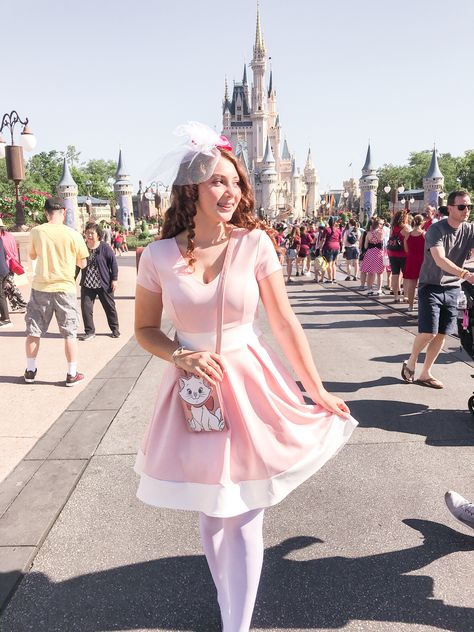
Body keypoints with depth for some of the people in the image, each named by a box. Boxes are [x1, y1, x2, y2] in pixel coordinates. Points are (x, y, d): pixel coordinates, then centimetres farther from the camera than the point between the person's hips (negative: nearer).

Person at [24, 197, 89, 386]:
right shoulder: (72, 234, -8)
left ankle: (30, 371, 25)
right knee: (70, 333, 7)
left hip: (40, 288, 2)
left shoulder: (36, 231, -2)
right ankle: (72, 375, 10)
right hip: (64, 288, -2)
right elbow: (83, 263, 0)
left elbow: (32, 255, 14)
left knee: (33, 331, 15)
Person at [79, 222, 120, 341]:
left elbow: (113, 263, -5)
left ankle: (115, 329, 26)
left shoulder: (105, 247, -8)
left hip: (104, 284, -3)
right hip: (87, 285, 3)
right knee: (86, 308, 0)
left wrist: (114, 279, -9)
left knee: (110, 307, 9)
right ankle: (90, 332, 14)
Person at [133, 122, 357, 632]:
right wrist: (182, 356, -15)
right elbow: (144, 330, 5)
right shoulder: (158, 256, -7)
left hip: (250, 386, -1)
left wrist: (318, 391, 1)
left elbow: (285, 323, -3)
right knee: (211, 513, 17)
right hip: (195, 390, 2)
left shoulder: (254, 243, -9)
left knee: (244, 516, 8)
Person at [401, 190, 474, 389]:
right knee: (428, 332, -11)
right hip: (431, 287, -5)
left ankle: (425, 374, 20)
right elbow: (440, 260, -28)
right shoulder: (436, 229, -15)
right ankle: (411, 362, 17)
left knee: (442, 334, 7)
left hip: (452, 288, 5)